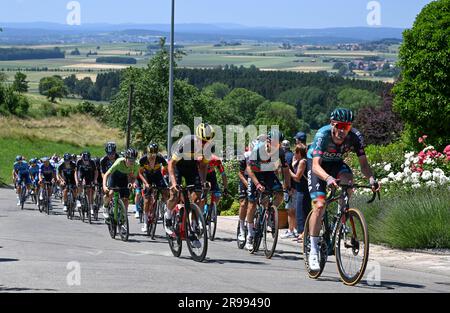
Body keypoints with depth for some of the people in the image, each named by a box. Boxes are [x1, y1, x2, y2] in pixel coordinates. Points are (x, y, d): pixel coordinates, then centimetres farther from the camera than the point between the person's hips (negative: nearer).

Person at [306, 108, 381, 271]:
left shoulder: (355, 136, -26)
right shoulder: (323, 135, -34)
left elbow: (363, 163, -27)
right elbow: (316, 165, -43)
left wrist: (371, 178, -47)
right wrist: (328, 178, -62)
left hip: (336, 163, 3)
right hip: (317, 164, -3)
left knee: (348, 179, -31)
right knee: (319, 205, -18)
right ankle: (313, 251, -9)